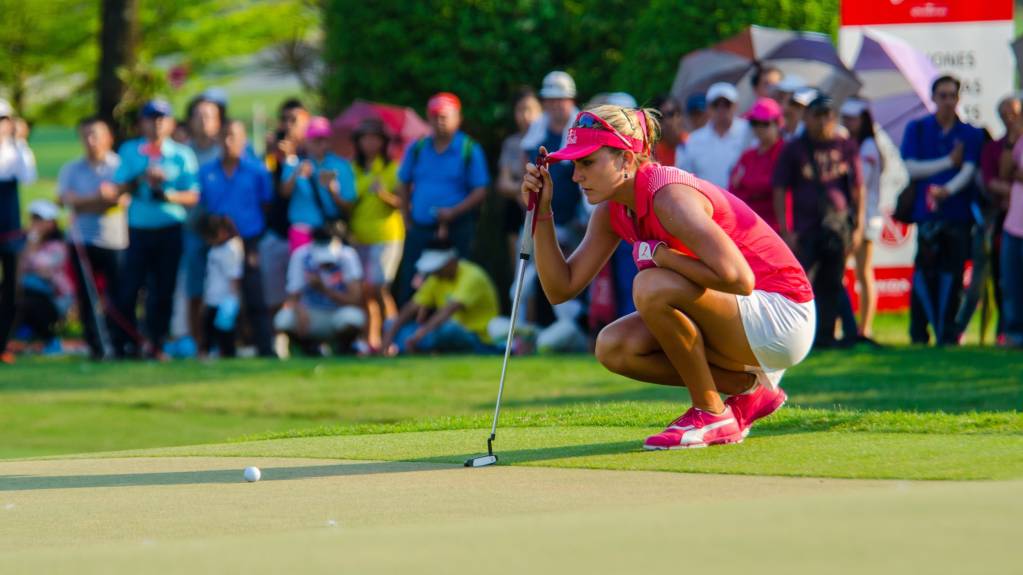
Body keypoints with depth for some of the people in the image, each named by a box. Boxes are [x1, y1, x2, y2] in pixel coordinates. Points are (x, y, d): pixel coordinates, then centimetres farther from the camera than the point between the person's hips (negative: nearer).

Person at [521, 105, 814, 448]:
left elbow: (737, 278, -34)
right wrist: (541, 211, -4)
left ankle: (712, 415, -12)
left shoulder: (669, 196, -24)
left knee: (652, 287, -29)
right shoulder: (612, 211, 4)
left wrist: (660, 255, -22)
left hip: (782, 315, -9)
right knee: (613, 348, -2)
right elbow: (561, 288, 5)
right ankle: (747, 388, 5)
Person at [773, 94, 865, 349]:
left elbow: (858, 190, 12)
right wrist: (785, 230, -5)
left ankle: (826, 335, 8)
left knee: (831, 283, 4)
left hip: (839, 227, 2)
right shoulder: (793, 150, 5)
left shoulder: (846, 148, 10)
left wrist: (858, 227, 5)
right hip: (806, 229, -2)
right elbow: (780, 192, 2)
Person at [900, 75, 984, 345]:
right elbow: (911, 168, 1)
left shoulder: (971, 134, 10)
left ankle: (947, 333, 3)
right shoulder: (917, 129, 10)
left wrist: (947, 190, -21)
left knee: (952, 273, -2)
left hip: (959, 213, 1)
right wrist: (949, 162, -3)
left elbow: (969, 171, -3)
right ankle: (919, 332, 1)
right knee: (925, 272, -6)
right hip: (926, 212, -1)